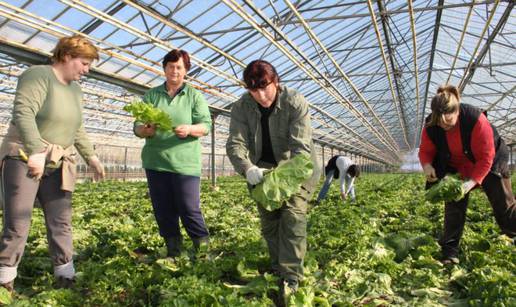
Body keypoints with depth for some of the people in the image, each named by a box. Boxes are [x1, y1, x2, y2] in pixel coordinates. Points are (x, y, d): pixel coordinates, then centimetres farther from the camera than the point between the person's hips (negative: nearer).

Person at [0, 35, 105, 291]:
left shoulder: (75, 89, 13)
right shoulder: (38, 75, -10)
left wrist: (90, 157, 13)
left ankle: (66, 277, 9)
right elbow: (23, 113, -23)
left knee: (61, 221, 3)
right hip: (23, 158, -6)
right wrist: (35, 152, -32)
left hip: (57, 164, 7)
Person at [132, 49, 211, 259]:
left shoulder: (194, 95, 7)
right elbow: (137, 126, 5)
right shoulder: (151, 95, 12)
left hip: (185, 163, -3)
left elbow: (206, 125, -2)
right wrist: (146, 130, -19)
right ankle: (173, 252, 23)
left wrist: (190, 129, -23)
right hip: (155, 162, 3)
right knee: (163, 211, 9)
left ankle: (204, 250, 11)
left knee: (190, 209, -5)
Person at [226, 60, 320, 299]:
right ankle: (278, 269, 24)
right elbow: (235, 143, -20)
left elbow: (301, 147, -26)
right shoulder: (241, 107, -11)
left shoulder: (296, 103, -21)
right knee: (268, 222, 7)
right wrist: (248, 169, -41)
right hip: (263, 172, 4)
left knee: (293, 217, -17)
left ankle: (291, 278, -12)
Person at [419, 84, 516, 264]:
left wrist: (471, 182, -39)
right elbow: (425, 150, -8)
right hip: (456, 168, 3)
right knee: (454, 207, -4)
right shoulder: (431, 127, -23)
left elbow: (486, 158, -30)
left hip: (489, 165, -2)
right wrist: (427, 165, -31)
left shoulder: (476, 119, -34)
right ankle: (450, 252, 1)